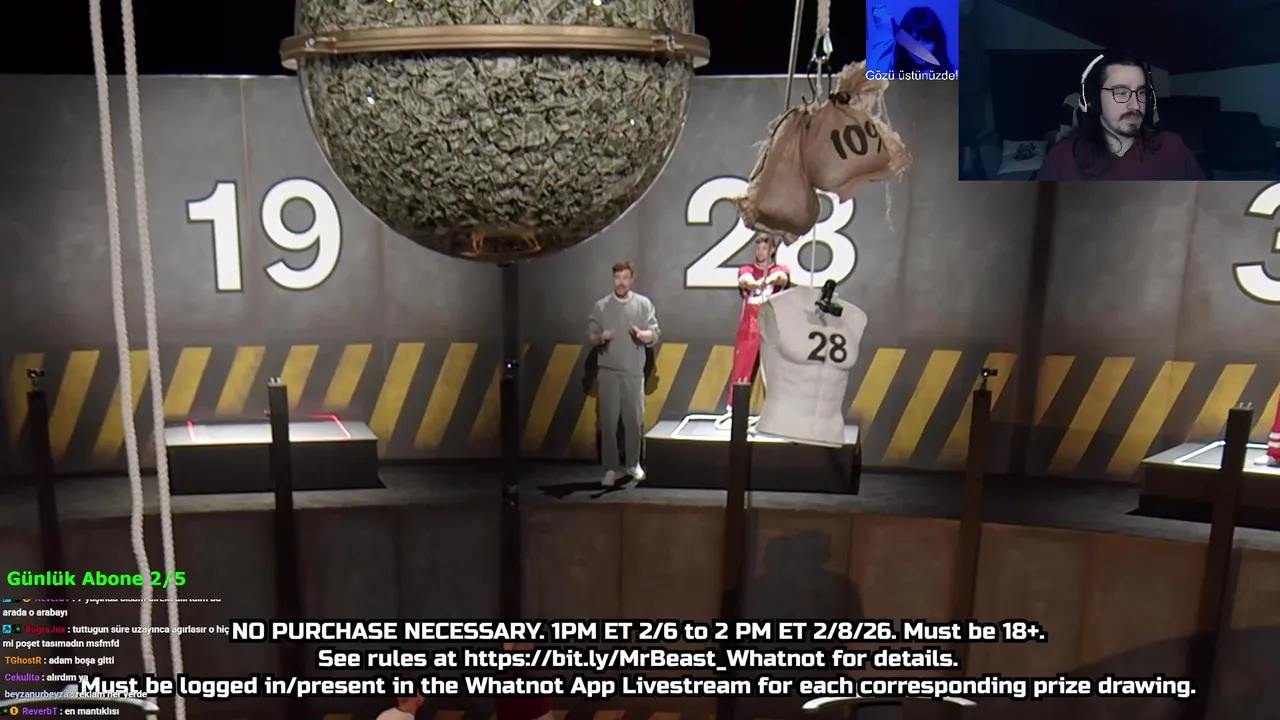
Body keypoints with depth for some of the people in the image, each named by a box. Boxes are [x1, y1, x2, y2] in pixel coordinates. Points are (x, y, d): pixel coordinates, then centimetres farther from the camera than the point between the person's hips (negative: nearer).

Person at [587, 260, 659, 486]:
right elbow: (590, 337, 1)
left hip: (634, 372, 1)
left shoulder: (644, 304, 2)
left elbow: (655, 335, -1)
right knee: (608, 421, -1)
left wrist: (642, 334, -23)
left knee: (634, 420, 8)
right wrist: (600, 337, -22)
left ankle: (633, 464, 23)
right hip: (608, 372, -1)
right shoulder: (601, 306, 1)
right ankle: (611, 468, 7)